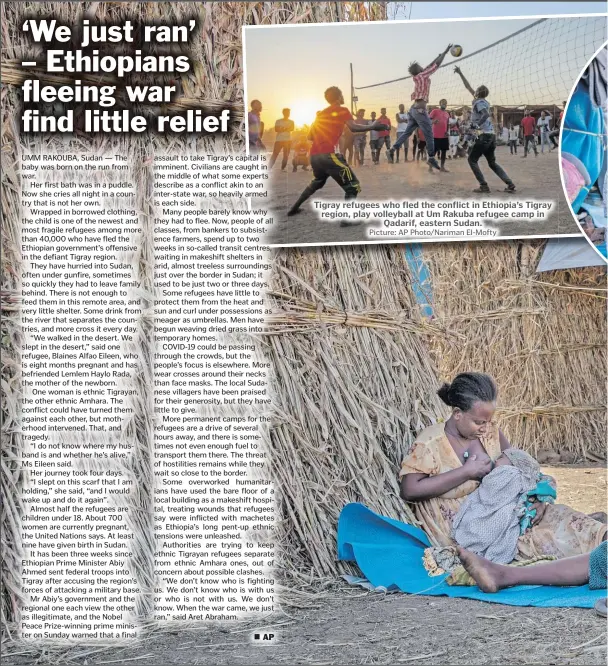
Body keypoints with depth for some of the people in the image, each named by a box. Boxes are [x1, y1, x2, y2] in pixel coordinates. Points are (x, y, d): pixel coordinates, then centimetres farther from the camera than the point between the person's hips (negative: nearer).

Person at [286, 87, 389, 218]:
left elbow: (310, 136, 23)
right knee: (352, 185, -4)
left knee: (317, 182, 32)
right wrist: (373, 126, -5)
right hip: (327, 155, -8)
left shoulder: (321, 114, 21)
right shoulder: (342, 111, 2)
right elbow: (353, 127, -13)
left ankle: (294, 208, 34)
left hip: (314, 155, 8)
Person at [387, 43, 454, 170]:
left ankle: (392, 150, 1)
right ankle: (431, 158, 1)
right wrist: (445, 52, 5)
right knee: (429, 134, -3)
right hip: (420, 109, -9)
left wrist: (439, 55, 32)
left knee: (407, 132, 9)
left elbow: (429, 66, 27)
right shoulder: (422, 76, -7)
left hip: (414, 109, 9)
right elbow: (436, 65, -4)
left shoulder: (418, 77, 13)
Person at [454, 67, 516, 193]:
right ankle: (510, 184, 1)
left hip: (484, 135, -8)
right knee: (492, 163, 13)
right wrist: (460, 73, 32)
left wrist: (477, 125, -29)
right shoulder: (483, 101, 19)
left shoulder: (479, 102, -5)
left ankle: (484, 186, -10)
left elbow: (486, 114, -24)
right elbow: (468, 87, 28)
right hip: (491, 135, 8)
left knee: (472, 160, 1)